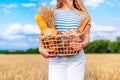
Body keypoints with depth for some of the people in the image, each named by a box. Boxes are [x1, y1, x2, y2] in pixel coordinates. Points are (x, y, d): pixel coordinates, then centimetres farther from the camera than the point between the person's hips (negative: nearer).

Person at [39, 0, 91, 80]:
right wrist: (41, 49, -18)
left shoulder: (82, 15, 11)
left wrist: (82, 44, -21)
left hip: (77, 59, 1)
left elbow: (87, 38, 3)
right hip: (56, 60, 0)